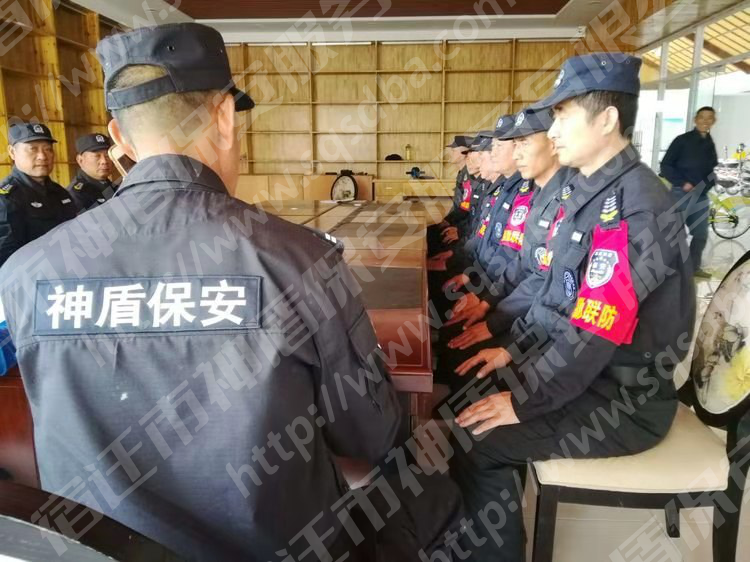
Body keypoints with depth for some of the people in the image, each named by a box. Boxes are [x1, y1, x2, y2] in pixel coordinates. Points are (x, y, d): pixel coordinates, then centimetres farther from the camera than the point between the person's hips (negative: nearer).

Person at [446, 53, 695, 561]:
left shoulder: (633, 205, -24)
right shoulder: (593, 191, 6)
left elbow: (592, 335, -27)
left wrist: (522, 404, -20)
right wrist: (513, 350, 7)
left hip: (623, 397, -9)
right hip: (582, 368, 9)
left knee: (471, 441, -15)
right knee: (460, 404, 7)